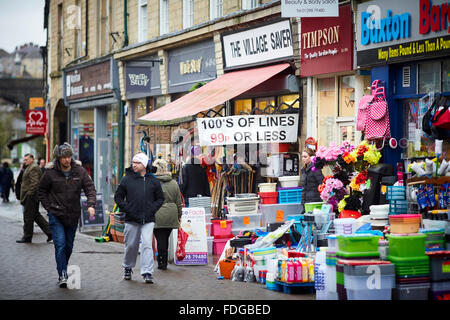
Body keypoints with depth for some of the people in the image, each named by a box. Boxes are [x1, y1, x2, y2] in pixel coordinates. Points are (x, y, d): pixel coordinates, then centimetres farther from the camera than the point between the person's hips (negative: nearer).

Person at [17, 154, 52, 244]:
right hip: (31, 197, 11)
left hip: (31, 197, -11)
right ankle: (49, 232, 12)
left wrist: (29, 194, -22)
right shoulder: (30, 167, 19)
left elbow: (35, 183, -22)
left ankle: (27, 237, 4)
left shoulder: (34, 168, -15)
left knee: (28, 217, -3)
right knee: (36, 215, 13)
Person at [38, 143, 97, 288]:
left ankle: (62, 271, 30)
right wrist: (49, 207, -2)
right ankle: (62, 276, -13)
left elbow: (90, 188, -3)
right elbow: (42, 191, 6)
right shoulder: (50, 172, -7)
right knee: (60, 245, -13)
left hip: (73, 216, 3)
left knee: (69, 246, 12)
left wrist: (91, 205, -19)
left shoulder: (79, 171, -2)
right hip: (56, 216, -3)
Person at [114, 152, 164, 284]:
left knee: (147, 244, -11)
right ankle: (128, 267, 32)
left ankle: (147, 273, -11)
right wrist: (126, 208, -4)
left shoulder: (153, 181, 5)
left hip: (148, 220, -1)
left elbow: (160, 198, 13)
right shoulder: (127, 179, 3)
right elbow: (118, 196, 9)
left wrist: (152, 209, -2)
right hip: (131, 219, 1)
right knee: (131, 245, 10)